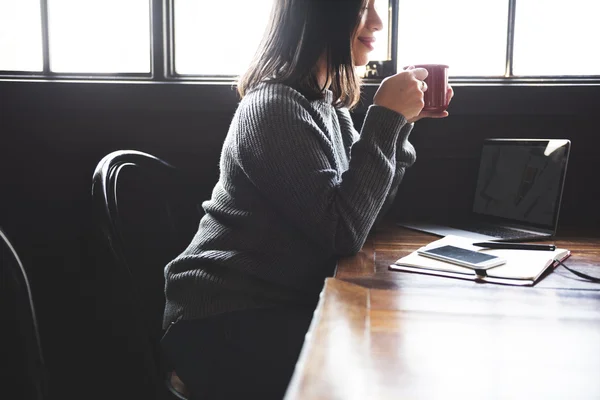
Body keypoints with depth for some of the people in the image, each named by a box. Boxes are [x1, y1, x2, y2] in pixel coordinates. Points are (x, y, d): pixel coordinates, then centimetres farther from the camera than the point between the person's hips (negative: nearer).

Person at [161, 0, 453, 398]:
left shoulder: (326, 105, 8)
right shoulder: (276, 108, -18)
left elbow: (367, 208, 8)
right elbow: (344, 232, -23)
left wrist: (401, 121, 1)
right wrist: (385, 117, -20)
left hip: (283, 303, 8)